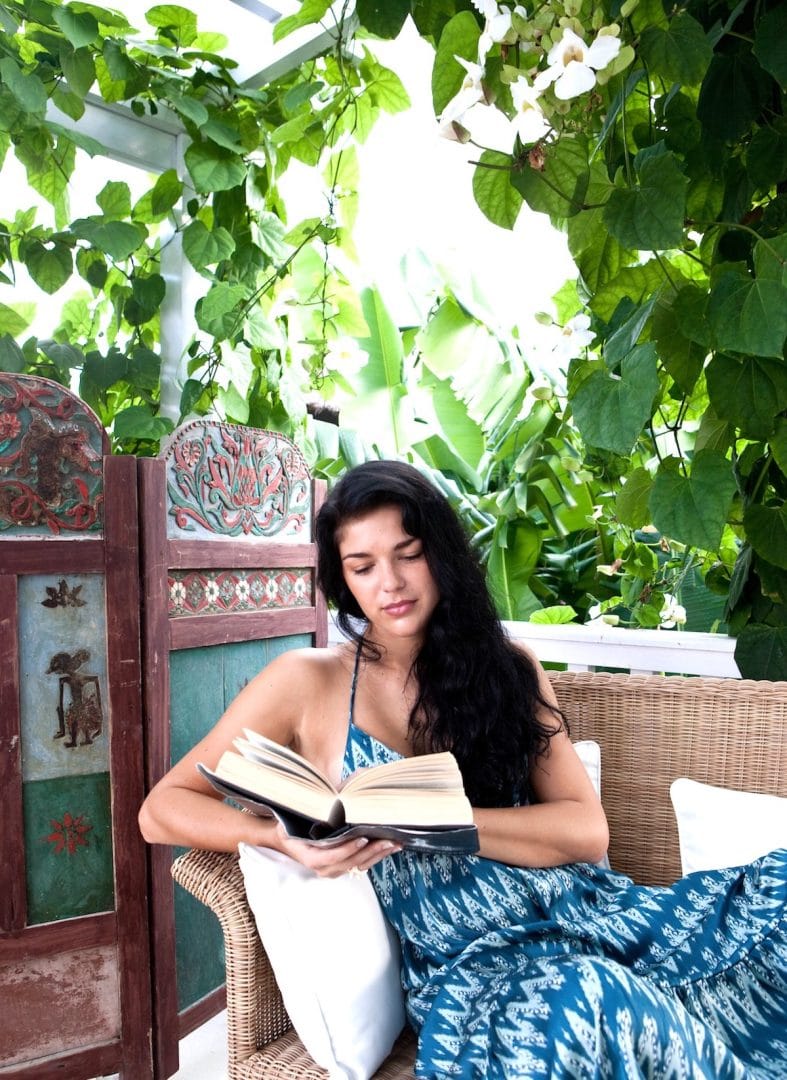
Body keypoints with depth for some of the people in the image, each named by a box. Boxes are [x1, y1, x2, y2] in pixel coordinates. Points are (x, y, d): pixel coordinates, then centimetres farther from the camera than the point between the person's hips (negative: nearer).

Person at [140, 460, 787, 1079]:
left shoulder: (505, 667, 9)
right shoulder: (308, 684, 2)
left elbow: (587, 830, 1)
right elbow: (162, 810, 2)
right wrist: (284, 837, -18)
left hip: (596, 913, 4)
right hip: (472, 961, -3)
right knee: (591, 1002, -35)